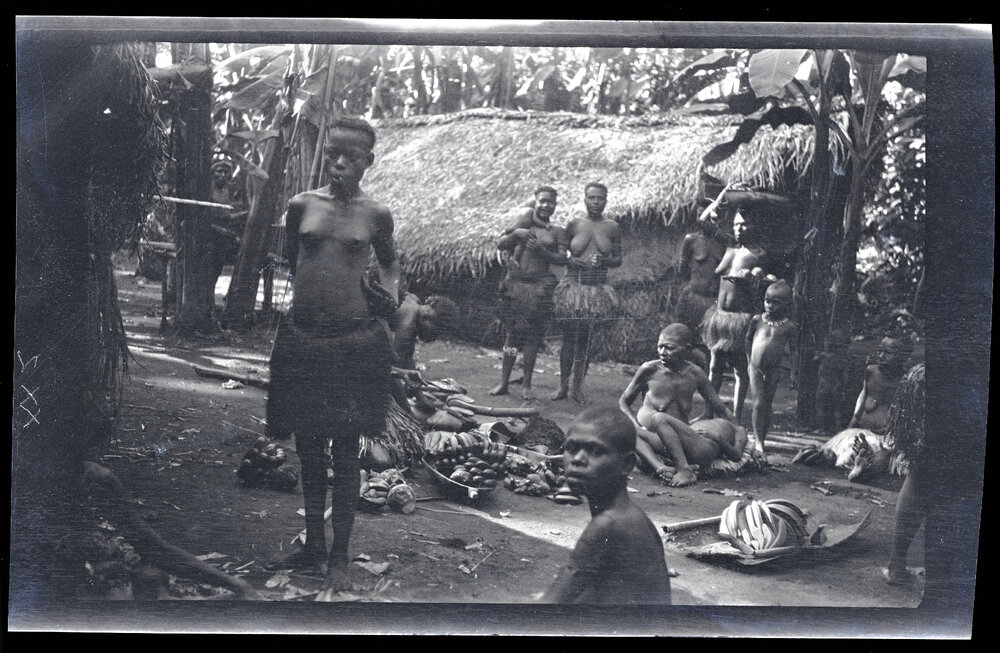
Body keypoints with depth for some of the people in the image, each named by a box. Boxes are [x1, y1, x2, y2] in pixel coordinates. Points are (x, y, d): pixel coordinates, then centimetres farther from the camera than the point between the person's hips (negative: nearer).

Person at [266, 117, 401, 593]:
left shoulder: (375, 214, 0)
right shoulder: (301, 205, 3)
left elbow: (389, 260, 18)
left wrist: (391, 295, 1)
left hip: (355, 341, -2)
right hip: (303, 339, 3)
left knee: (345, 452, 4)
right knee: (308, 447, 14)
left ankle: (339, 558, 15)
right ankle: (313, 543, 32)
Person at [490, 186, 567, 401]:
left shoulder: (557, 231, 8)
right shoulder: (523, 222, 10)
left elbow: (562, 259, 0)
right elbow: (500, 245, 7)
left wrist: (542, 252, -15)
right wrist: (516, 233, -11)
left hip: (540, 286, -1)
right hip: (515, 284, 1)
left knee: (533, 335, 0)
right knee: (513, 333, 3)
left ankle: (527, 385, 8)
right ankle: (504, 382, 11)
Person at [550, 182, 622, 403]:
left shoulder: (612, 228, 4)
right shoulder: (574, 225, 3)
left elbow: (618, 260, 9)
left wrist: (604, 261, -12)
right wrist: (571, 261, -12)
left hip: (597, 290, 0)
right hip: (572, 286, 0)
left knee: (585, 339, 3)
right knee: (568, 337, 0)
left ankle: (578, 387, 12)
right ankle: (563, 385, 11)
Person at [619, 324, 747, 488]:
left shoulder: (695, 374, 3)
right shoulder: (649, 370, -1)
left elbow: (720, 407, 14)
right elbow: (623, 402, 8)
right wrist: (637, 426, -8)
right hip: (656, 440, 1)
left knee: (660, 419, -32)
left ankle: (685, 470, -35)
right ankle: (659, 466, -49)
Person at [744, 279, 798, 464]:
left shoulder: (789, 326, -4)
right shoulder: (757, 320, 0)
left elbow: (794, 350, 3)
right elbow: (748, 340, 13)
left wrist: (793, 373, 1)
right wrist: (749, 361, 13)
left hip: (774, 370, 0)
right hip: (756, 368, 0)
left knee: (767, 406, 7)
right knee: (758, 404, -9)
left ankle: (761, 442, 17)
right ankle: (758, 443, -10)